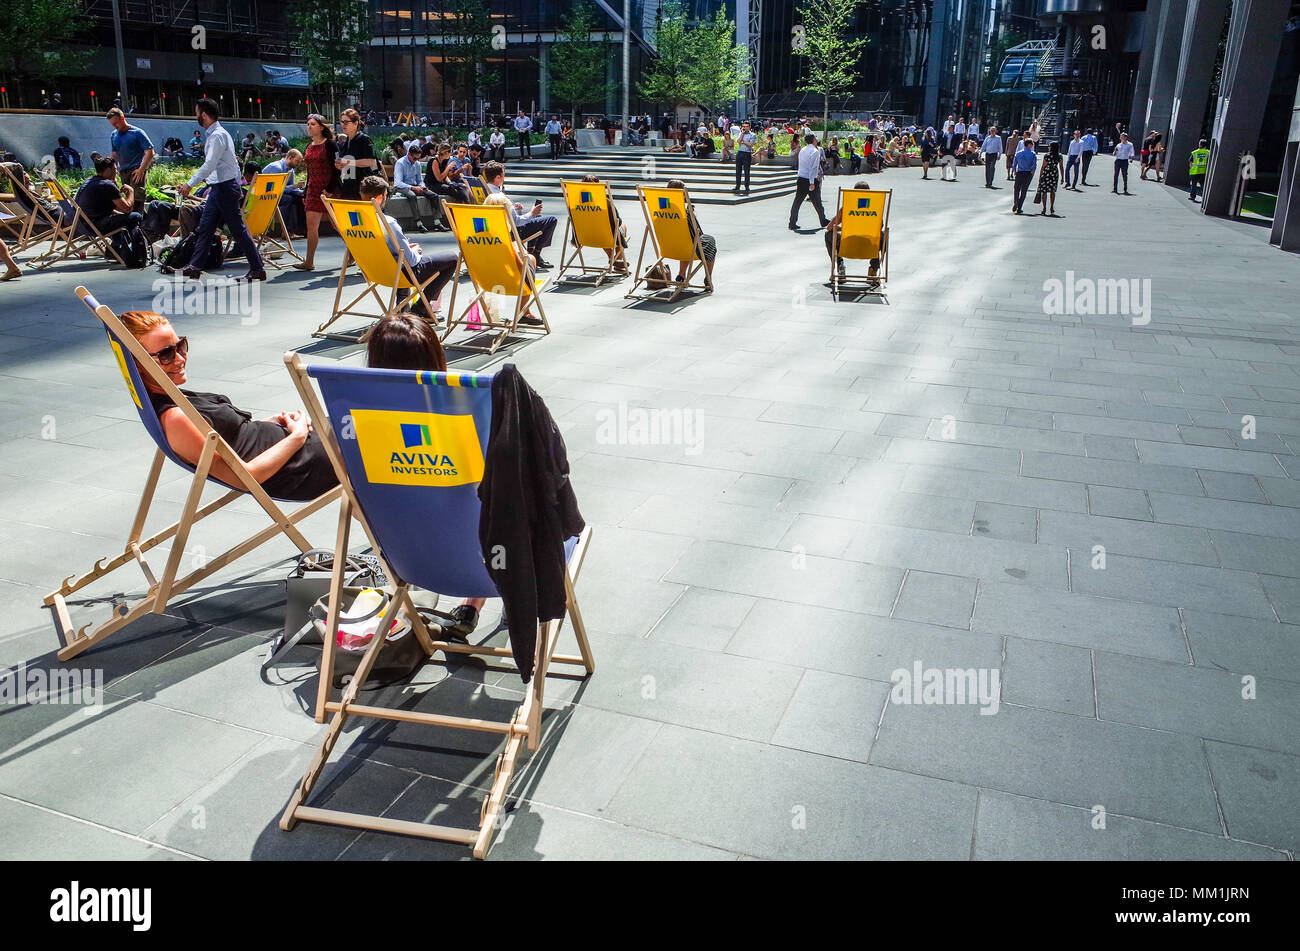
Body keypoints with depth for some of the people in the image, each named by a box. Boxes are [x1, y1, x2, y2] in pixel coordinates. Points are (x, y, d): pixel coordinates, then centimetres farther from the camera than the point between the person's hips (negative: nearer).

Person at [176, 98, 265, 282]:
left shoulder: (218, 136, -16)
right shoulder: (214, 135, 14)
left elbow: (209, 165, -25)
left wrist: (190, 184, -24)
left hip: (225, 187, -10)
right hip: (217, 187, 10)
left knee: (238, 230, -6)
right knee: (205, 227, 11)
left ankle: (257, 269, -1)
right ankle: (195, 267, 15)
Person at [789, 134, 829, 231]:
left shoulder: (802, 150, 11)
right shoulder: (815, 151, -12)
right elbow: (813, 167, -19)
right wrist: (812, 182, -21)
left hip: (801, 179, 6)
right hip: (810, 180, -6)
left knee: (797, 202, 6)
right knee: (817, 202, 9)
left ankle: (792, 224, 1)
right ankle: (823, 221, 25)